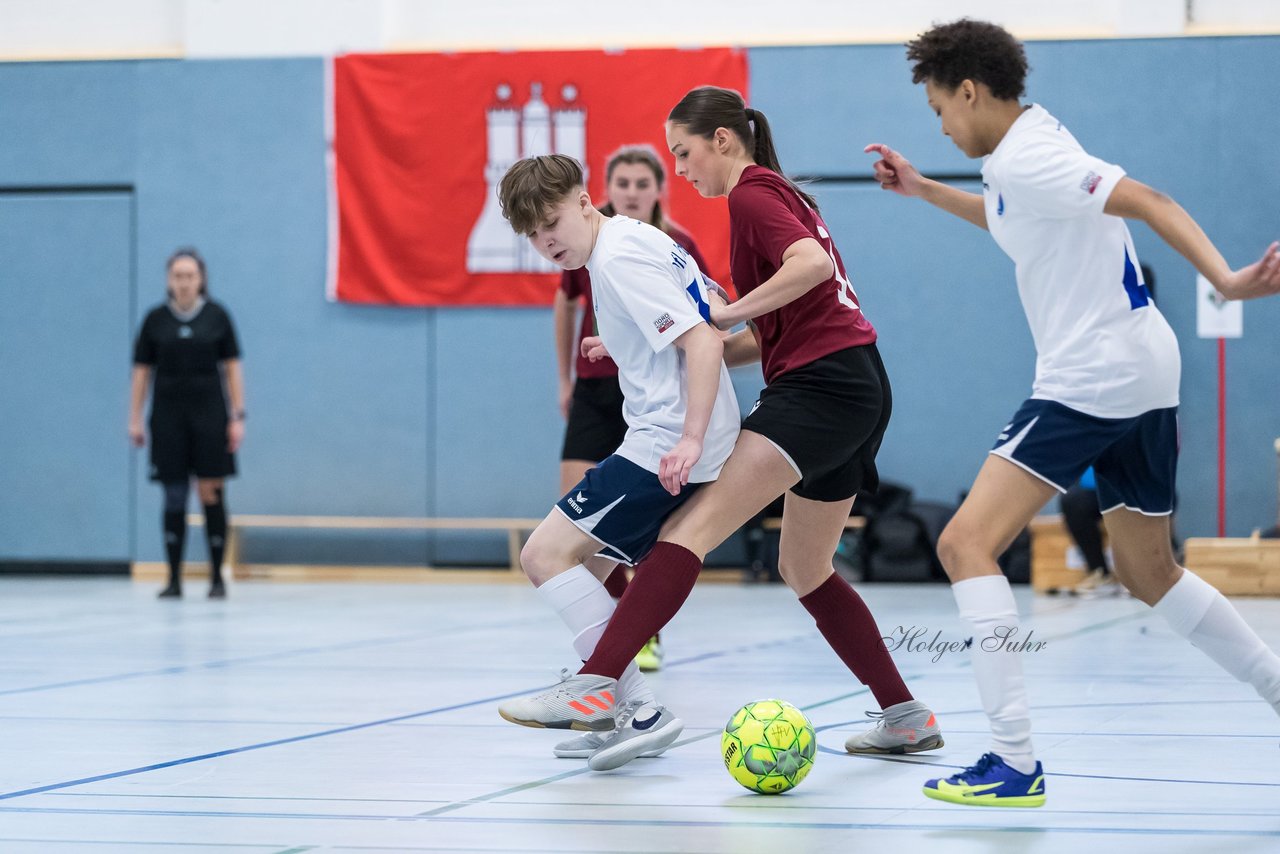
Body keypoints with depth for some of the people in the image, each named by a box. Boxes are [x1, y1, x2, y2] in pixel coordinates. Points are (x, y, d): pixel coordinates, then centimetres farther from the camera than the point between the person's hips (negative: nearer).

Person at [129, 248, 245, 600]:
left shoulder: (216, 316, 2)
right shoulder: (156, 319, 4)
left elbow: (232, 368, 3)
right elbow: (142, 371, 7)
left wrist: (237, 416, -2)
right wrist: (135, 419, 3)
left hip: (209, 413, -1)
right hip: (168, 415, 1)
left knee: (211, 493, -3)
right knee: (173, 497, 2)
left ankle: (217, 577, 5)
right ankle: (174, 579, 6)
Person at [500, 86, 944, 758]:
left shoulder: (751, 193, -3)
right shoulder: (781, 195, 25)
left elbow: (813, 262, -23)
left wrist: (724, 312, -17)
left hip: (820, 384, -10)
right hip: (859, 388, 10)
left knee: (690, 530, -20)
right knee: (804, 570, 21)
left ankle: (595, 683, -34)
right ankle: (906, 718, 23)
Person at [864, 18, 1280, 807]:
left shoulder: (1026, 158, -14)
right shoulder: (1024, 147, 16)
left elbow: (1148, 201, -25)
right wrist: (924, 190, 35)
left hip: (1092, 379, -10)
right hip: (1146, 373, 10)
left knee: (968, 543, -12)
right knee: (1150, 573, 21)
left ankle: (1015, 763, -19)